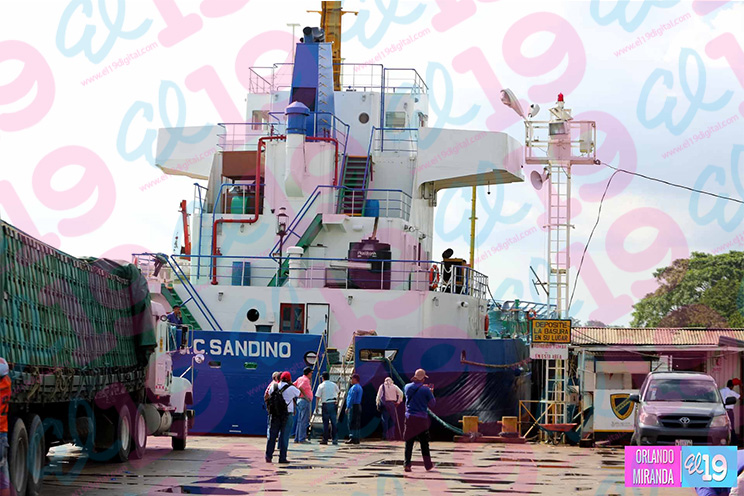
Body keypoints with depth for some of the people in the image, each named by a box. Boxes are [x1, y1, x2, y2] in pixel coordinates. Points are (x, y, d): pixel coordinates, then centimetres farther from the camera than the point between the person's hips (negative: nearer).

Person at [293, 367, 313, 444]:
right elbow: (300, 387, -27)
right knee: (304, 421, -8)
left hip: (299, 400, 10)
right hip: (305, 401, -10)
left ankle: (297, 438, 15)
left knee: (300, 421, 13)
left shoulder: (300, 379, 14)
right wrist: (305, 396, -22)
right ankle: (302, 439, -9)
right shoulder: (306, 380, -12)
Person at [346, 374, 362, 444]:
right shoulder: (359, 387, 18)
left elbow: (352, 399, -19)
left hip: (353, 407, -10)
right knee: (357, 423, 9)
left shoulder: (354, 387, -14)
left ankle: (352, 438, -13)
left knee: (352, 423, -10)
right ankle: (356, 439, 10)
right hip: (358, 406, 10)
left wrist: (348, 407, -16)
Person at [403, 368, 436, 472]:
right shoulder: (425, 390, -8)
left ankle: (407, 464, -3)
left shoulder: (408, 387, 2)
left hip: (409, 418, 2)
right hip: (422, 419, -2)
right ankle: (428, 465, 15)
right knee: (424, 442, 9)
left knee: (409, 442, 5)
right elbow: (432, 403, 0)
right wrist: (431, 392, 16)